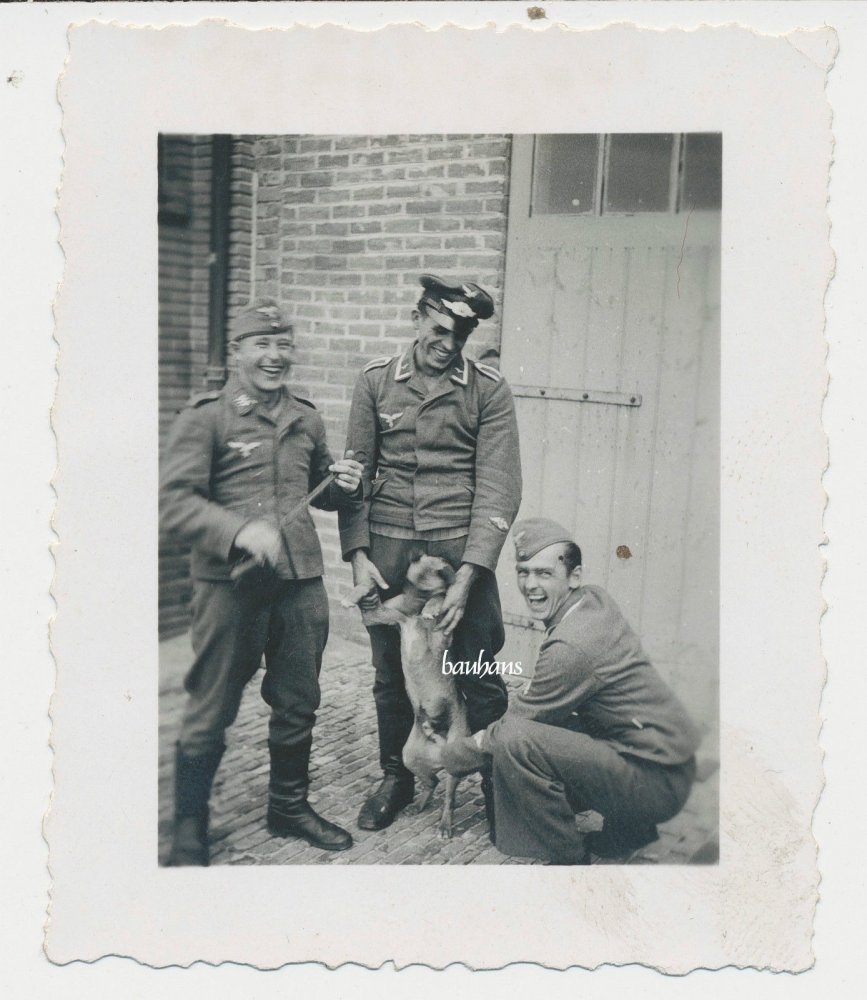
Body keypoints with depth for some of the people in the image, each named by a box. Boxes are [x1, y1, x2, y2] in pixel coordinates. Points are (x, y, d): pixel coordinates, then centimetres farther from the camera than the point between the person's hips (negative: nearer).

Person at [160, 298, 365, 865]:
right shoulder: (205, 419, -5)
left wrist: (344, 486, 2)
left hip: (301, 583, 5)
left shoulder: (307, 419, 12)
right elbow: (177, 500, -12)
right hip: (230, 584, -5)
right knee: (212, 712, 4)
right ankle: (189, 835, 22)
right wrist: (241, 530, -25)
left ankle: (290, 807, 37)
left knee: (298, 703, 16)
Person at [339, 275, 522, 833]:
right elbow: (355, 472, 6)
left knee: (480, 679, 2)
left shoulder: (490, 391, -1)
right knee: (391, 673, 11)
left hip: (460, 545, -2)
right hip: (388, 543, 2)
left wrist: (468, 577, -15)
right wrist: (358, 555, -3)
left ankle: (498, 786, 22)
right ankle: (396, 778, 32)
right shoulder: (376, 382, 5)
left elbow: (498, 489, -7)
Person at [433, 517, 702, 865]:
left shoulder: (572, 647, -24)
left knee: (516, 741, -23)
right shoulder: (595, 599, 3)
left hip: (658, 782, -10)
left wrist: (448, 756, 0)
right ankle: (629, 827, 22)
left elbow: (510, 729, -13)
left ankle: (570, 861, -4)